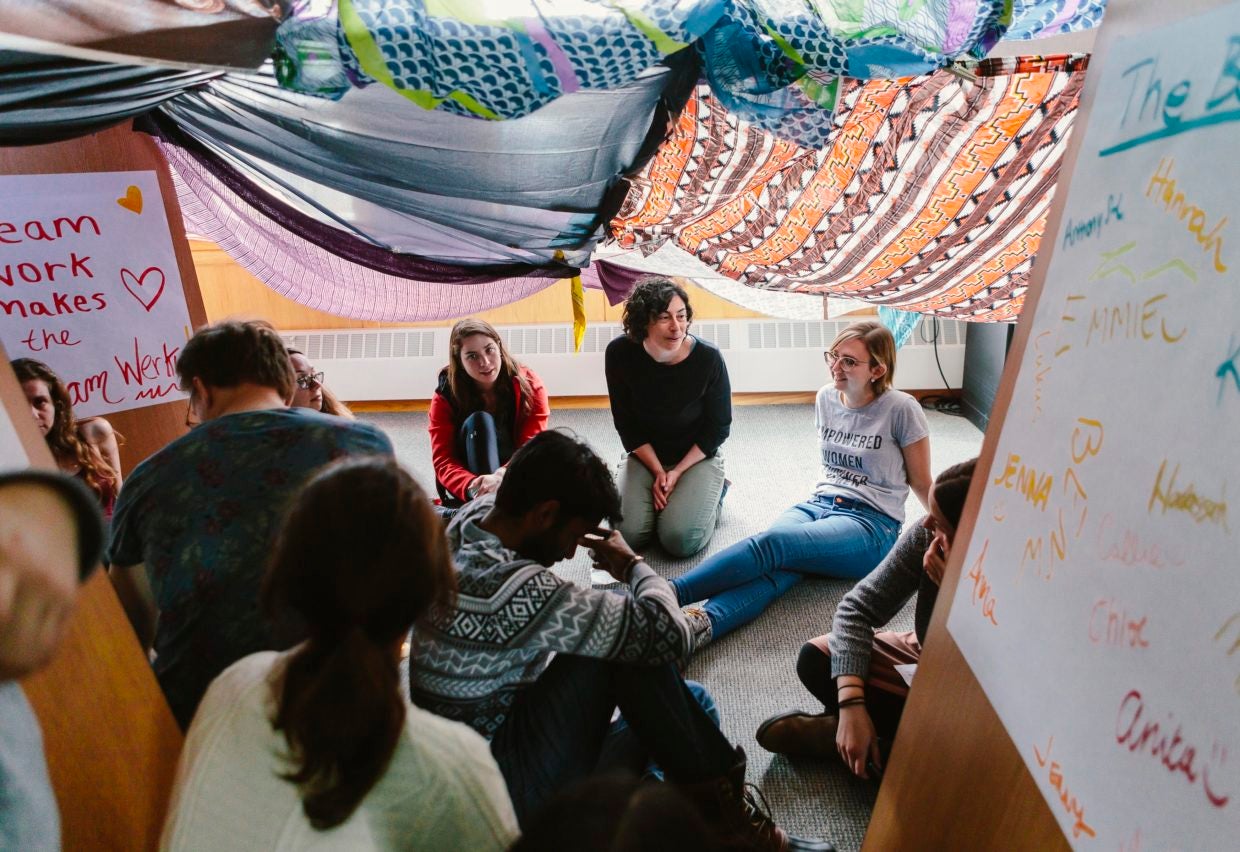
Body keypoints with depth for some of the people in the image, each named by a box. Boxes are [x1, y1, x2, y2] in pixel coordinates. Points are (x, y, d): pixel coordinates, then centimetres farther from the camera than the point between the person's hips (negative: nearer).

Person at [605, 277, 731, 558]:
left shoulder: (708, 358, -21)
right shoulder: (620, 353, -16)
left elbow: (718, 427, -9)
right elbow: (626, 424, -6)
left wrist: (677, 473, -14)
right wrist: (658, 473, -12)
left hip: (697, 458, -1)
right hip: (644, 457, 2)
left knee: (681, 541, -19)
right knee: (627, 535, -16)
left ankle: (711, 494, 12)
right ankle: (660, 494, 15)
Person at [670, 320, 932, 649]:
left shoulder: (901, 409, -7)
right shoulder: (826, 398, 9)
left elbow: (921, 483, 4)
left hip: (872, 525, -5)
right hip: (818, 505, 5)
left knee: (772, 544, -32)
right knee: (776, 566, -30)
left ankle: (665, 595, -45)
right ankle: (702, 623, -56)